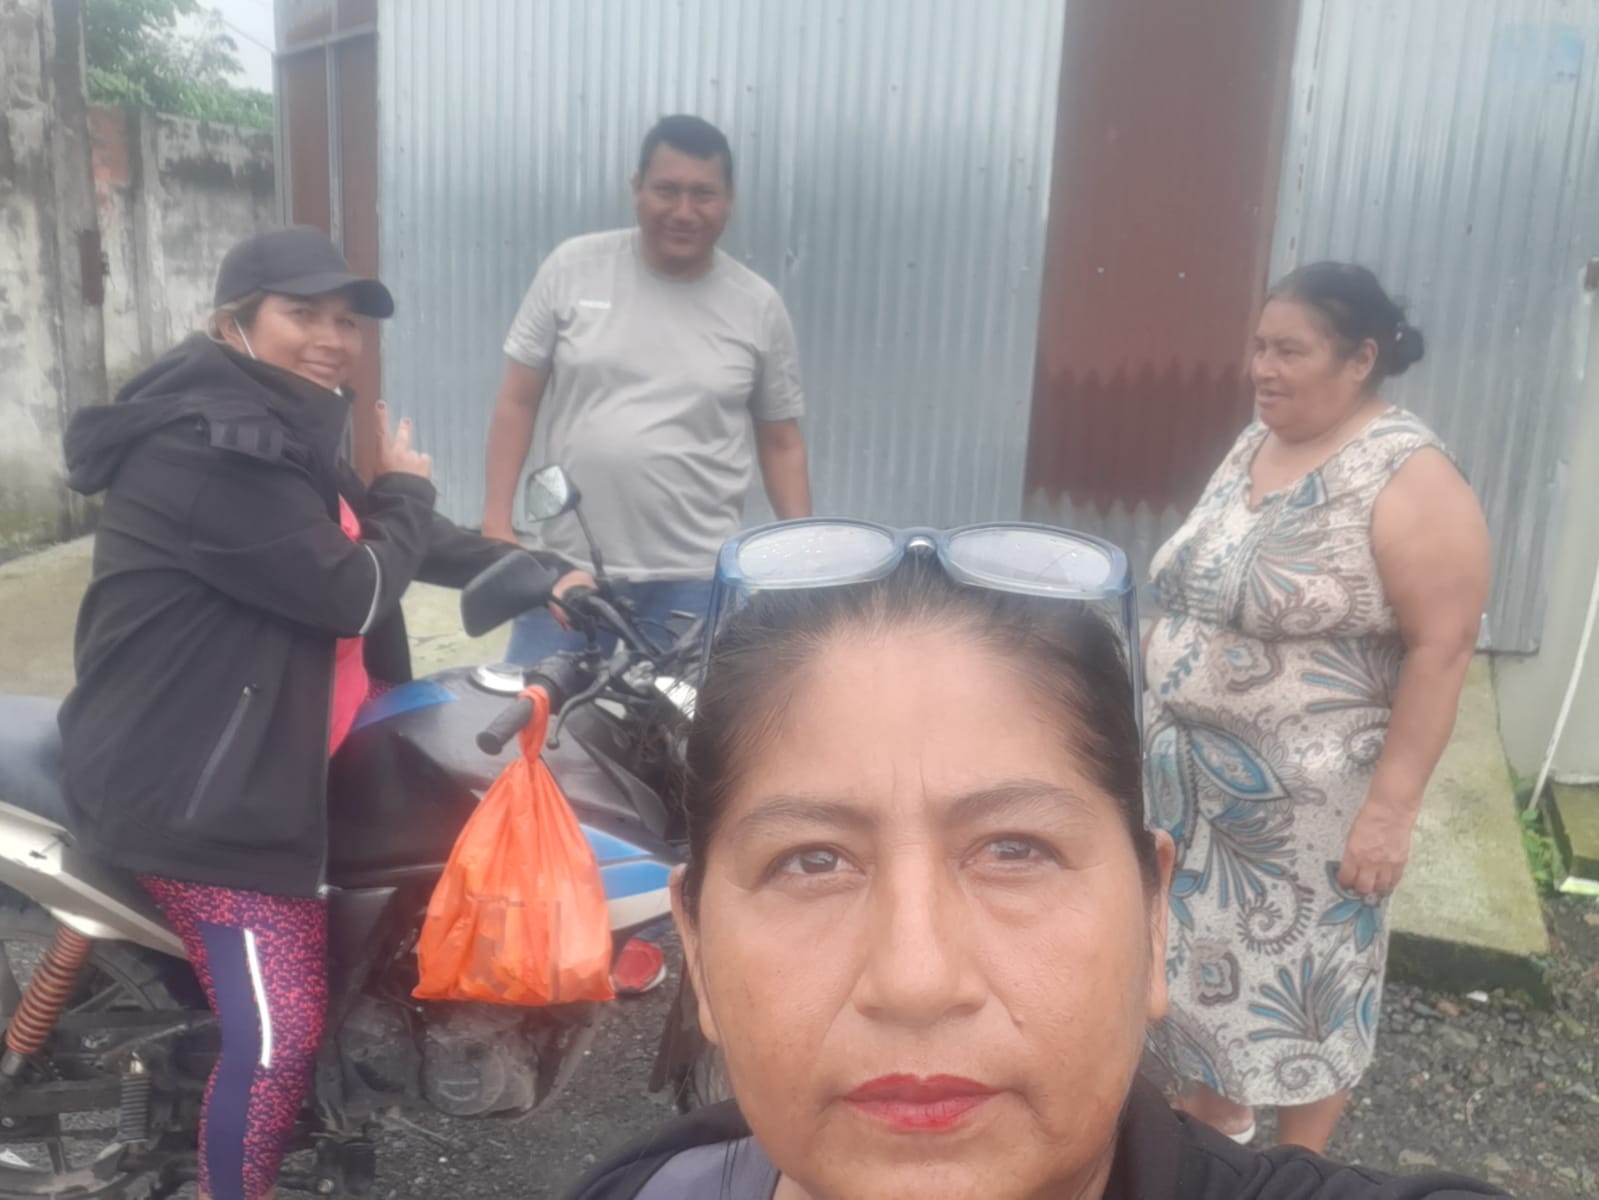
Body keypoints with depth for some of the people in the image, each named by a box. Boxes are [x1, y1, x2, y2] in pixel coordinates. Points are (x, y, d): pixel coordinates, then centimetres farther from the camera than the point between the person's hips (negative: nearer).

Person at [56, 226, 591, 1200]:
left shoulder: (283, 431, 13)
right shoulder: (212, 444, -23)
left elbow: (390, 537, 19)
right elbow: (352, 590, -25)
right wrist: (405, 489, -6)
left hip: (264, 762, 11)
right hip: (200, 787, -11)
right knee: (283, 1033, -11)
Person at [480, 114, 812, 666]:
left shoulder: (758, 306, -1)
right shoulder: (572, 269, -2)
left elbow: (781, 442, 6)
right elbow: (518, 401, 2)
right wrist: (496, 523, -2)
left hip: (695, 576, 0)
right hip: (570, 563, 1)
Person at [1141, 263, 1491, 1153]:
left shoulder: (1408, 479, -17)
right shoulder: (1255, 443, 6)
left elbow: (1443, 648, -20)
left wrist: (1392, 807, -22)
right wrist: (1169, 729, 14)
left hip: (1308, 795, -7)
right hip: (1200, 770, 7)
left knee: (1304, 973, 10)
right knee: (1209, 948, 19)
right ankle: (1215, 1120, 40)